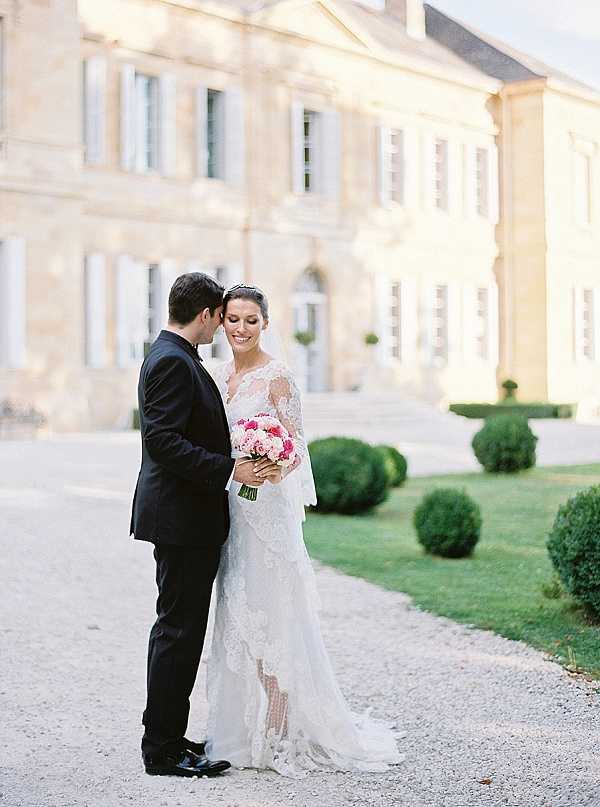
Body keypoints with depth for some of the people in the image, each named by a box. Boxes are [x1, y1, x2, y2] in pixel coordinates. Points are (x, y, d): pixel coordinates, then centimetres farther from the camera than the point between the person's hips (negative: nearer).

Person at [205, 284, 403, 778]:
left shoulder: (277, 376, -8)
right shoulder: (219, 375, 12)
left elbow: (295, 449, -11)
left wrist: (276, 468, -31)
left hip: (267, 508, -7)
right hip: (228, 505, 7)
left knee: (269, 618, -4)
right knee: (237, 617, 10)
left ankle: (279, 734, 5)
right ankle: (247, 729, 19)